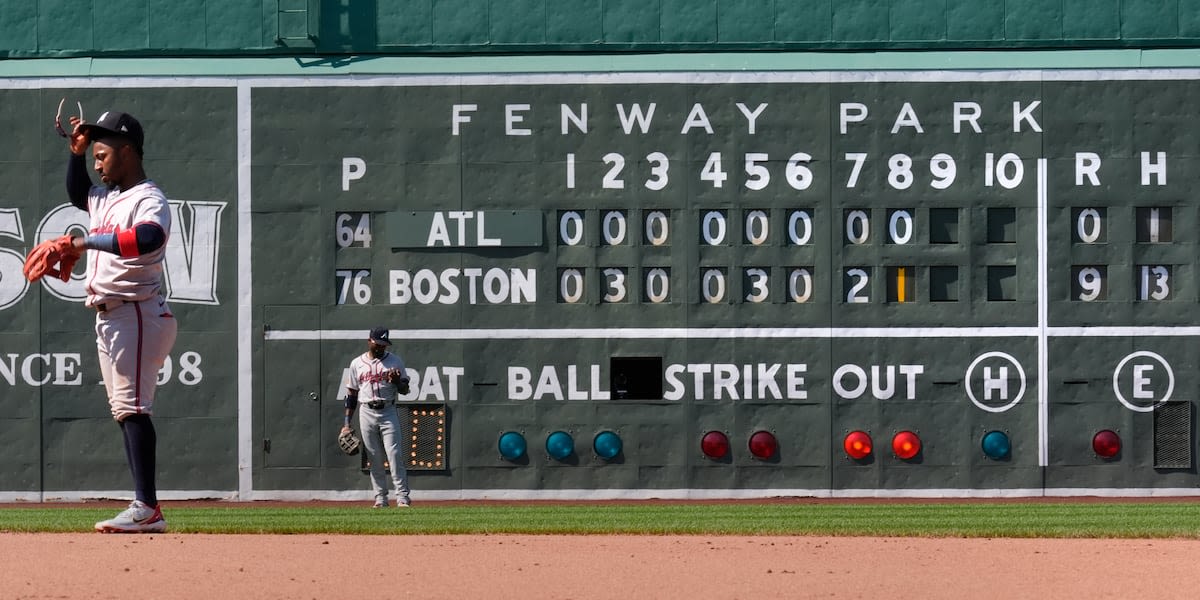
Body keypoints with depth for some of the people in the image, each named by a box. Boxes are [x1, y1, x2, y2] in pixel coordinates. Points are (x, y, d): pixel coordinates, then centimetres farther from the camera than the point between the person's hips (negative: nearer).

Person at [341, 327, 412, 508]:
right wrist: (347, 423, 7)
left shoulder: (395, 361, 5)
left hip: (388, 412, -2)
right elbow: (351, 394, 11)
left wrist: (397, 380, -17)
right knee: (374, 458, 3)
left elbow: (405, 390, 6)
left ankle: (402, 497, -12)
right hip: (366, 413, 2)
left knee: (394, 455, -11)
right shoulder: (357, 363, 9)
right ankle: (380, 498, 8)